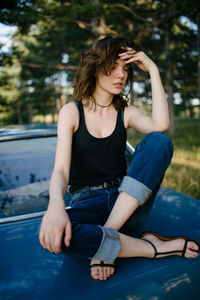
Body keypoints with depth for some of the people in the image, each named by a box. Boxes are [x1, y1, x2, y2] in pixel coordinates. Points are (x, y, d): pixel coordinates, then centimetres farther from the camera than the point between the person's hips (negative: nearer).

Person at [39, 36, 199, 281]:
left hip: (125, 202, 3)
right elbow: (60, 170, -12)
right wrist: (55, 205, -34)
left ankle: (106, 238, -24)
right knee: (54, 234, -37)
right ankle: (154, 247, -19)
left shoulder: (126, 113, 8)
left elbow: (161, 125, -15)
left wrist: (153, 70, -9)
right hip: (87, 203, -2)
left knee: (159, 141, -22)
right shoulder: (72, 112, 0)